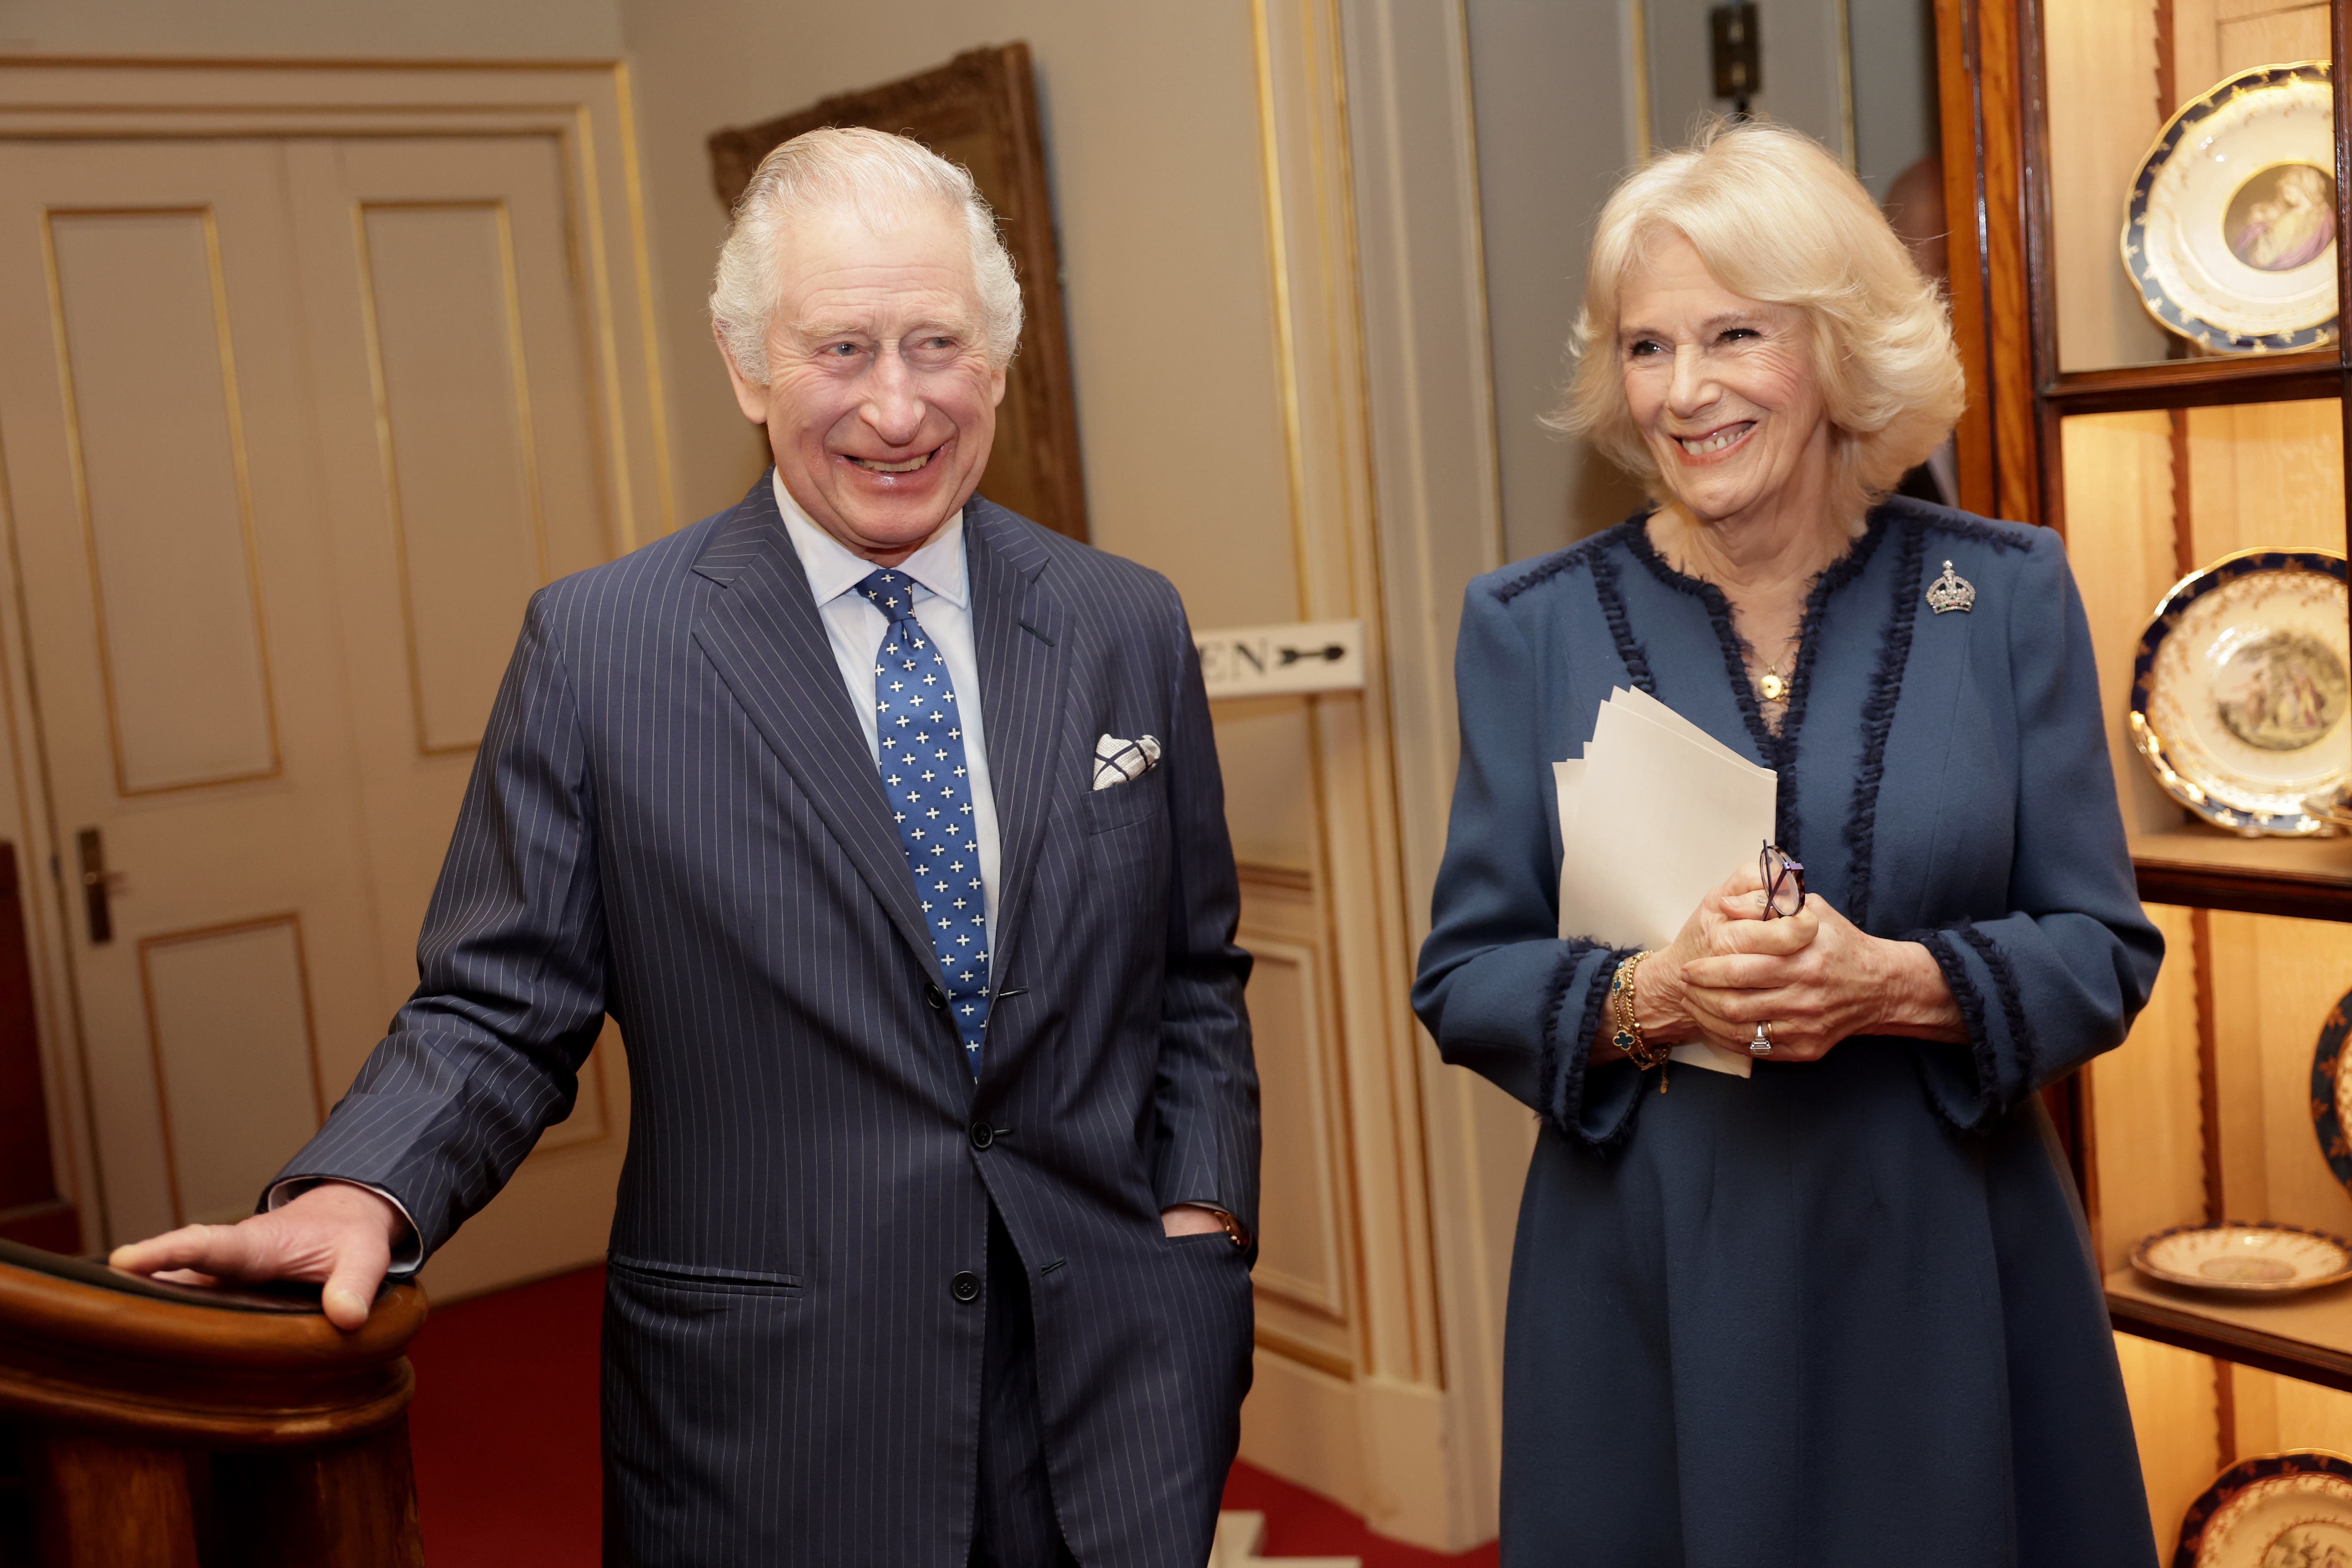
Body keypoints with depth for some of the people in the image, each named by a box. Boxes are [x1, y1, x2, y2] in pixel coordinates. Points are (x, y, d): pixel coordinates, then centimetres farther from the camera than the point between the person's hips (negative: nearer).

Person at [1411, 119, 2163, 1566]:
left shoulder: (2005, 593, -1)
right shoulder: (1534, 626, -1)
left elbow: (2105, 953, 0)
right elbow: (1465, 979, -1)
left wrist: (1894, 981, -19)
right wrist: (1650, 994, -20)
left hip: (1954, 1281, 1)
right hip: (1646, 1289, 0)